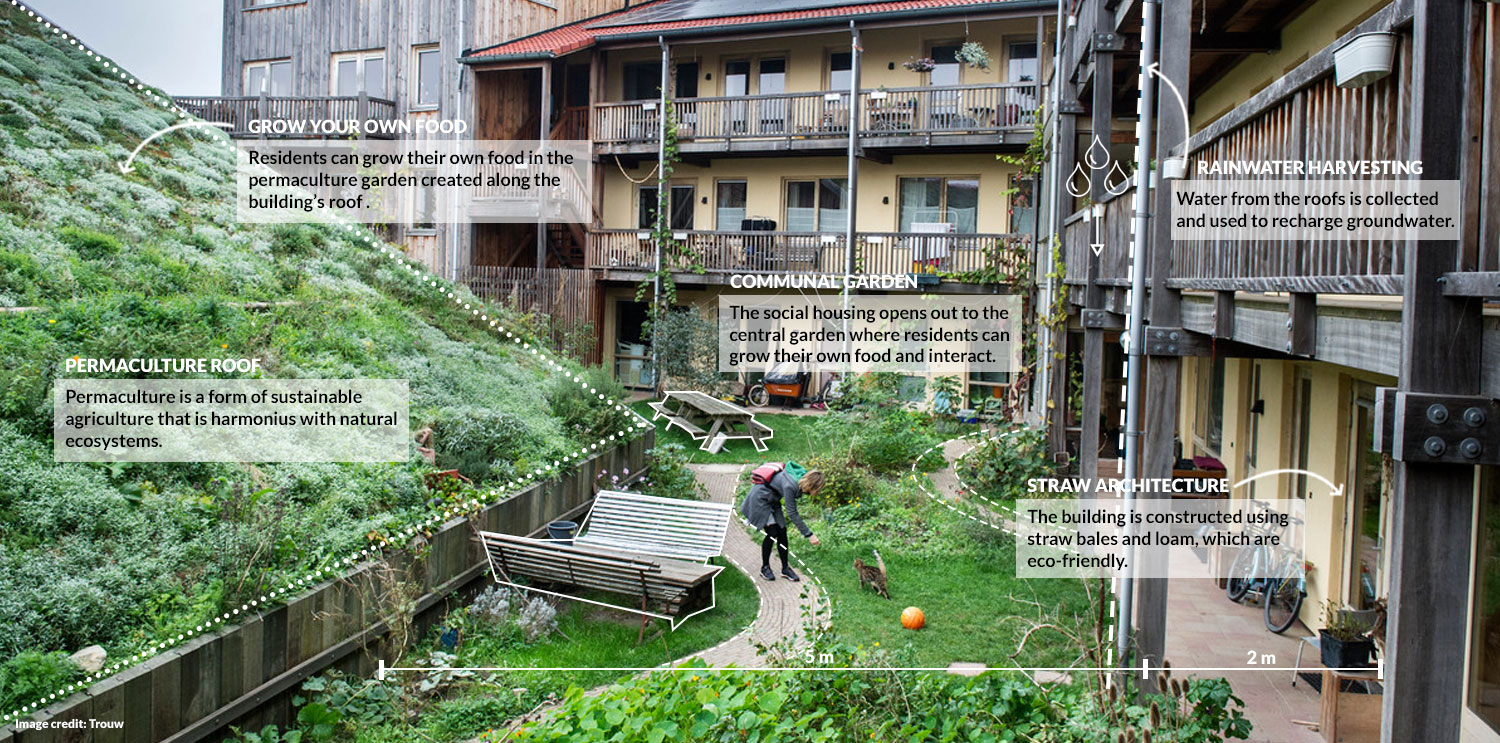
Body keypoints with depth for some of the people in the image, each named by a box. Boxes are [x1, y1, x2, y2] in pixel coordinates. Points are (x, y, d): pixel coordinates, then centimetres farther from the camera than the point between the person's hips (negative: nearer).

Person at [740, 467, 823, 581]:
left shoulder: (800, 481, -13)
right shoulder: (789, 485, -36)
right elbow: (792, 514, -31)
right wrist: (809, 534, -28)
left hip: (772, 501, 8)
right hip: (760, 498, -8)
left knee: (782, 532, 2)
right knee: (772, 533, -11)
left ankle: (785, 569, 9)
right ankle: (765, 568, 5)